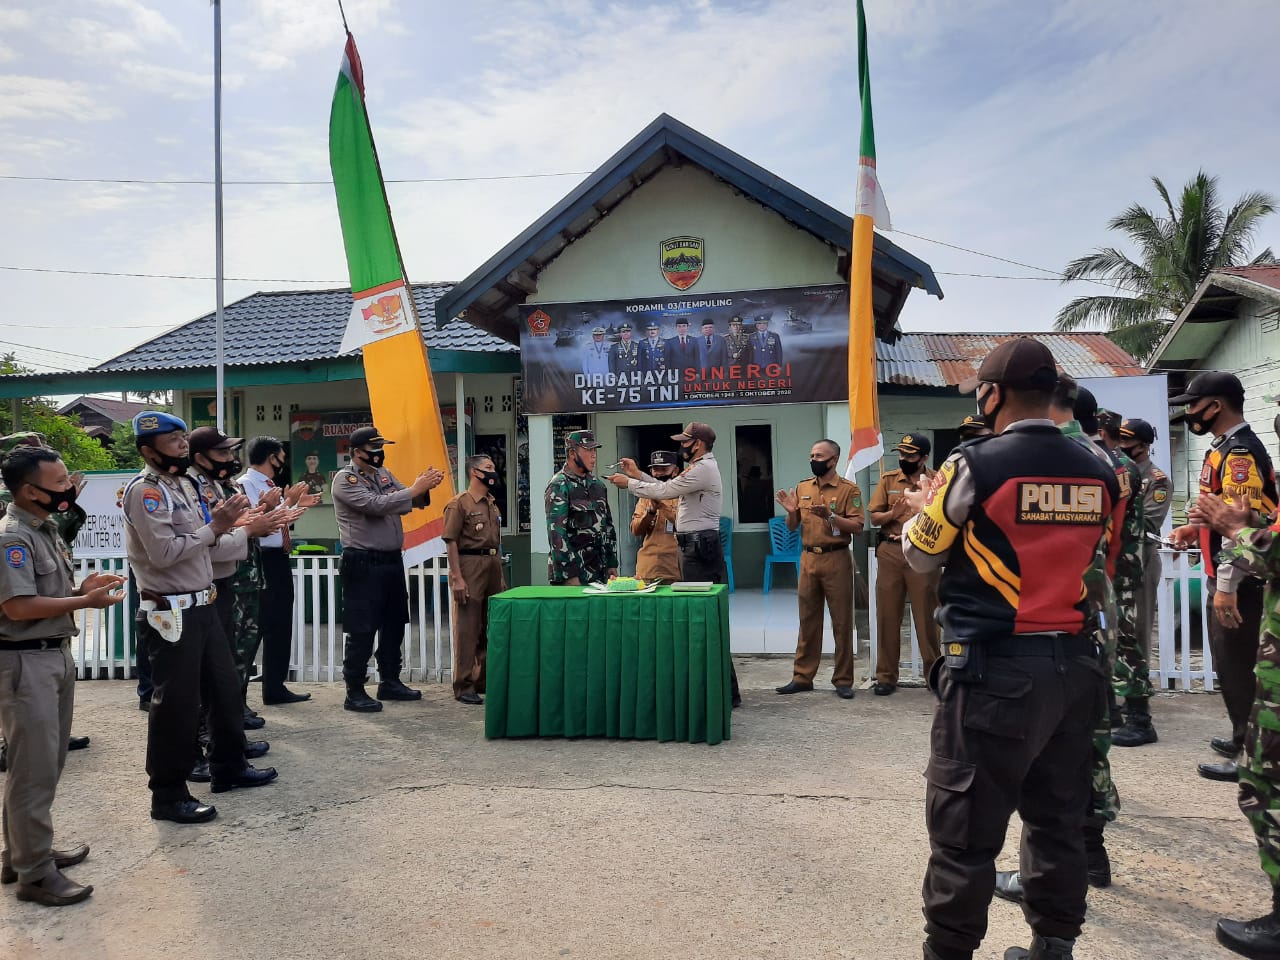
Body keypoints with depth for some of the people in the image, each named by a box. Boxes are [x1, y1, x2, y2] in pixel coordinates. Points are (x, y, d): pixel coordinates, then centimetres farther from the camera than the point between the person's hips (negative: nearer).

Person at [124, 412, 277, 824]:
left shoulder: (183, 484, 13)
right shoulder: (145, 490, -14)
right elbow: (164, 554, -23)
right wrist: (215, 526, -17)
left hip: (202, 605, 9)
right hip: (170, 614, -9)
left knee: (225, 688, 18)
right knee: (177, 702, -1)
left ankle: (229, 767, 34)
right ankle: (168, 795, 13)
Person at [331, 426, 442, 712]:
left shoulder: (384, 474, 13)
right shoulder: (345, 479, -10)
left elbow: (409, 503, 9)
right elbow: (376, 505, -23)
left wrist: (425, 488, -11)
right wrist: (414, 489, -22)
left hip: (392, 560, 8)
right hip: (363, 564, -8)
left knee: (394, 625, 16)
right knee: (362, 631, -4)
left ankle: (390, 682, 29)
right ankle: (354, 693, 5)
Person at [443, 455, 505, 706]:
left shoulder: (492, 503, 16)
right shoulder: (459, 504, -7)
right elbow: (451, 542, -12)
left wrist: (500, 574, 18)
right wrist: (456, 577, -18)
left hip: (493, 566, 8)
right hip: (470, 566, -8)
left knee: (490, 627, 14)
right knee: (467, 628, -3)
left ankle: (484, 679, 26)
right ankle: (464, 687, 4)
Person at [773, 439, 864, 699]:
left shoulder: (848, 489, -4)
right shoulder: (802, 488, 10)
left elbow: (857, 527, -11)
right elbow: (792, 526, 15)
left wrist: (830, 515, -23)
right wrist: (792, 511, -6)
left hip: (836, 559, -4)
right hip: (808, 558, 4)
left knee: (842, 622, 2)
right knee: (807, 621, 10)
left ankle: (843, 680, 11)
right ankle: (802, 677, 17)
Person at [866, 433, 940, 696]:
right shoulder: (887, 479, 7)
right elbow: (875, 517, 6)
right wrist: (893, 513, -14)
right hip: (890, 552, 2)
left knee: (927, 615, 3)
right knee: (887, 615, 5)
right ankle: (886, 676, 13)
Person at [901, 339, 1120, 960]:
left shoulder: (976, 466, -11)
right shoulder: (1098, 474, 5)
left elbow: (921, 554, 0)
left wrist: (924, 511, 21)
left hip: (995, 670, -6)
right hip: (1073, 665, 6)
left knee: (966, 832, 4)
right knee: (1058, 820, 18)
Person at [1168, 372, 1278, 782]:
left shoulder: (1239, 453, -18)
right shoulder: (1229, 448, 13)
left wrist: (1226, 587, -27)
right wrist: (1195, 528, 11)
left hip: (1238, 583, -10)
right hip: (1228, 579, 10)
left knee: (1238, 667, -1)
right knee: (1231, 665, 19)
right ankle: (1245, 740, 32)